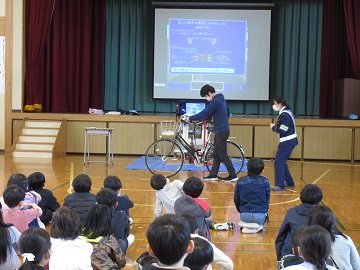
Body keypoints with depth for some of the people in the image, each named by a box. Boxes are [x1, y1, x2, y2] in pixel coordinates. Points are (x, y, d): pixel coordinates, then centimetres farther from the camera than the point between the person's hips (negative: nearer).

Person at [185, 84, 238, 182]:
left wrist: (190, 118, -9)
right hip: (223, 129, 10)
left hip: (221, 131, -10)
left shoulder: (215, 101, -17)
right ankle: (213, 175, 16)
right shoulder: (221, 99, 14)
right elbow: (228, 113, 24)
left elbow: (204, 113, -18)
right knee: (216, 154, 12)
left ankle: (233, 175, -2)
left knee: (223, 155, -5)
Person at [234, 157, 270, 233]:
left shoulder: (240, 182, -3)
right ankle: (258, 226, 6)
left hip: (244, 215, 1)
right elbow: (267, 200, 5)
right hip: (260, 216, 0)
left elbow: (236, 200, 5)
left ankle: (245, 225, 8)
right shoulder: (265, 181, -5)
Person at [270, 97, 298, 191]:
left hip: (287, 143, -11)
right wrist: (276, 126, 2)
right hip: (288, 142, 11)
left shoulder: (285, 115, -19)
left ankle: (280, 185, -12)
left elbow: (283, 131, -22)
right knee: (281, 162, 18)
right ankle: (289, 182, 27)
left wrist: (273, 127, -8)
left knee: (278, 162, -12)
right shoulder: (285, 113, 13)